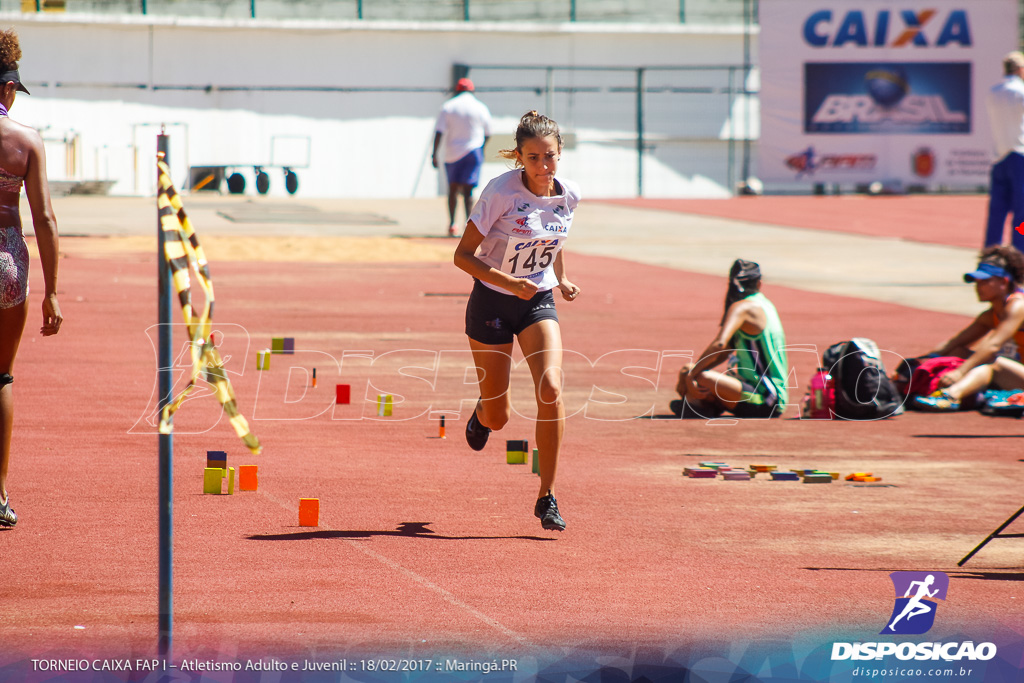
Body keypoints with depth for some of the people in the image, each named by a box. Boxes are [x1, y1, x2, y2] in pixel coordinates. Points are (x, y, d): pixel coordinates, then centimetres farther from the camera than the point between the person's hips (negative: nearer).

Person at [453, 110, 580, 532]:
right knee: (498, 418, 4)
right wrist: (509, 282, -29)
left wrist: (561, 279, 9)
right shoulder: (501, 192, -20)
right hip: (491, 303, -3)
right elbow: (463, 255, -18)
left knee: (551, 390, -22)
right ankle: (483, 413, 46)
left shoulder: (568, 196, -5)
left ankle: (547, 497, -13)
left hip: (538, 302, 3)